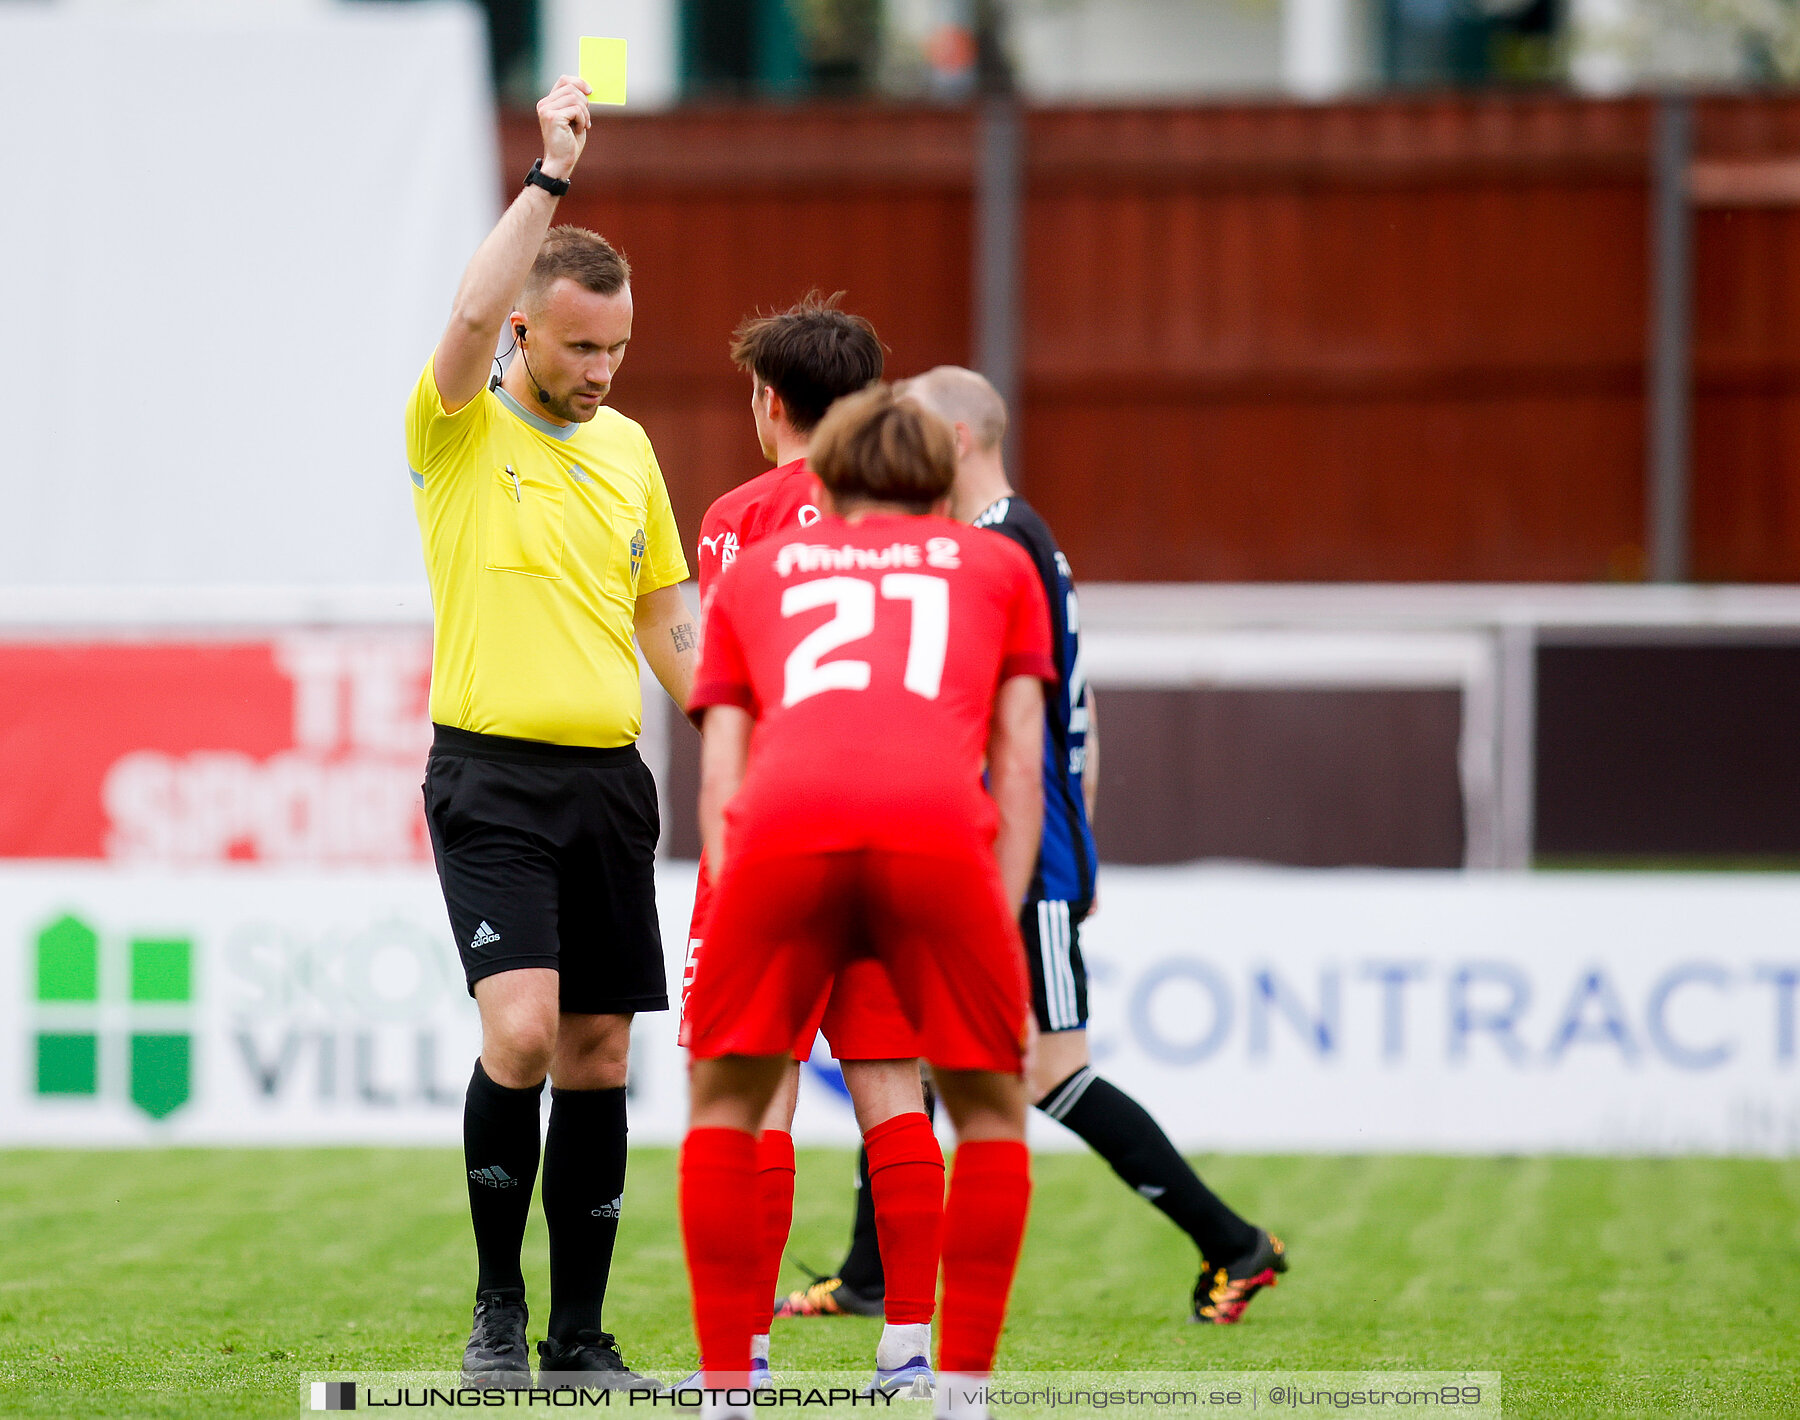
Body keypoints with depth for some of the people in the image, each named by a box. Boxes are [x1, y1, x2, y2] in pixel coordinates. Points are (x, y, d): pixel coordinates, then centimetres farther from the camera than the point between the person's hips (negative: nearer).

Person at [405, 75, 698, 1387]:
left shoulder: (627, 446, 13)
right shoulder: (459, 430, -3)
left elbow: (669, 624, 19)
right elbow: (472, 317, -25)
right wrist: (550, 175, -22)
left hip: (610, 778, 5)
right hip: (494, 777, -5)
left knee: (600, 1055, 4)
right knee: (521, 1030, -19)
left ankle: (580, 1334, 10)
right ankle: (498, 1309, -5)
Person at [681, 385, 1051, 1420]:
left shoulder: (755, 572, 35)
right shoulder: (997, 565, 34)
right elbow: (1020, 757, 22)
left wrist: (741, 937, 20)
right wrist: (998, 931, 19)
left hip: (783, 826, 1)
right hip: (939, 826, -1)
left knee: (726, 1102, 20)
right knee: (990, 1109, 19)